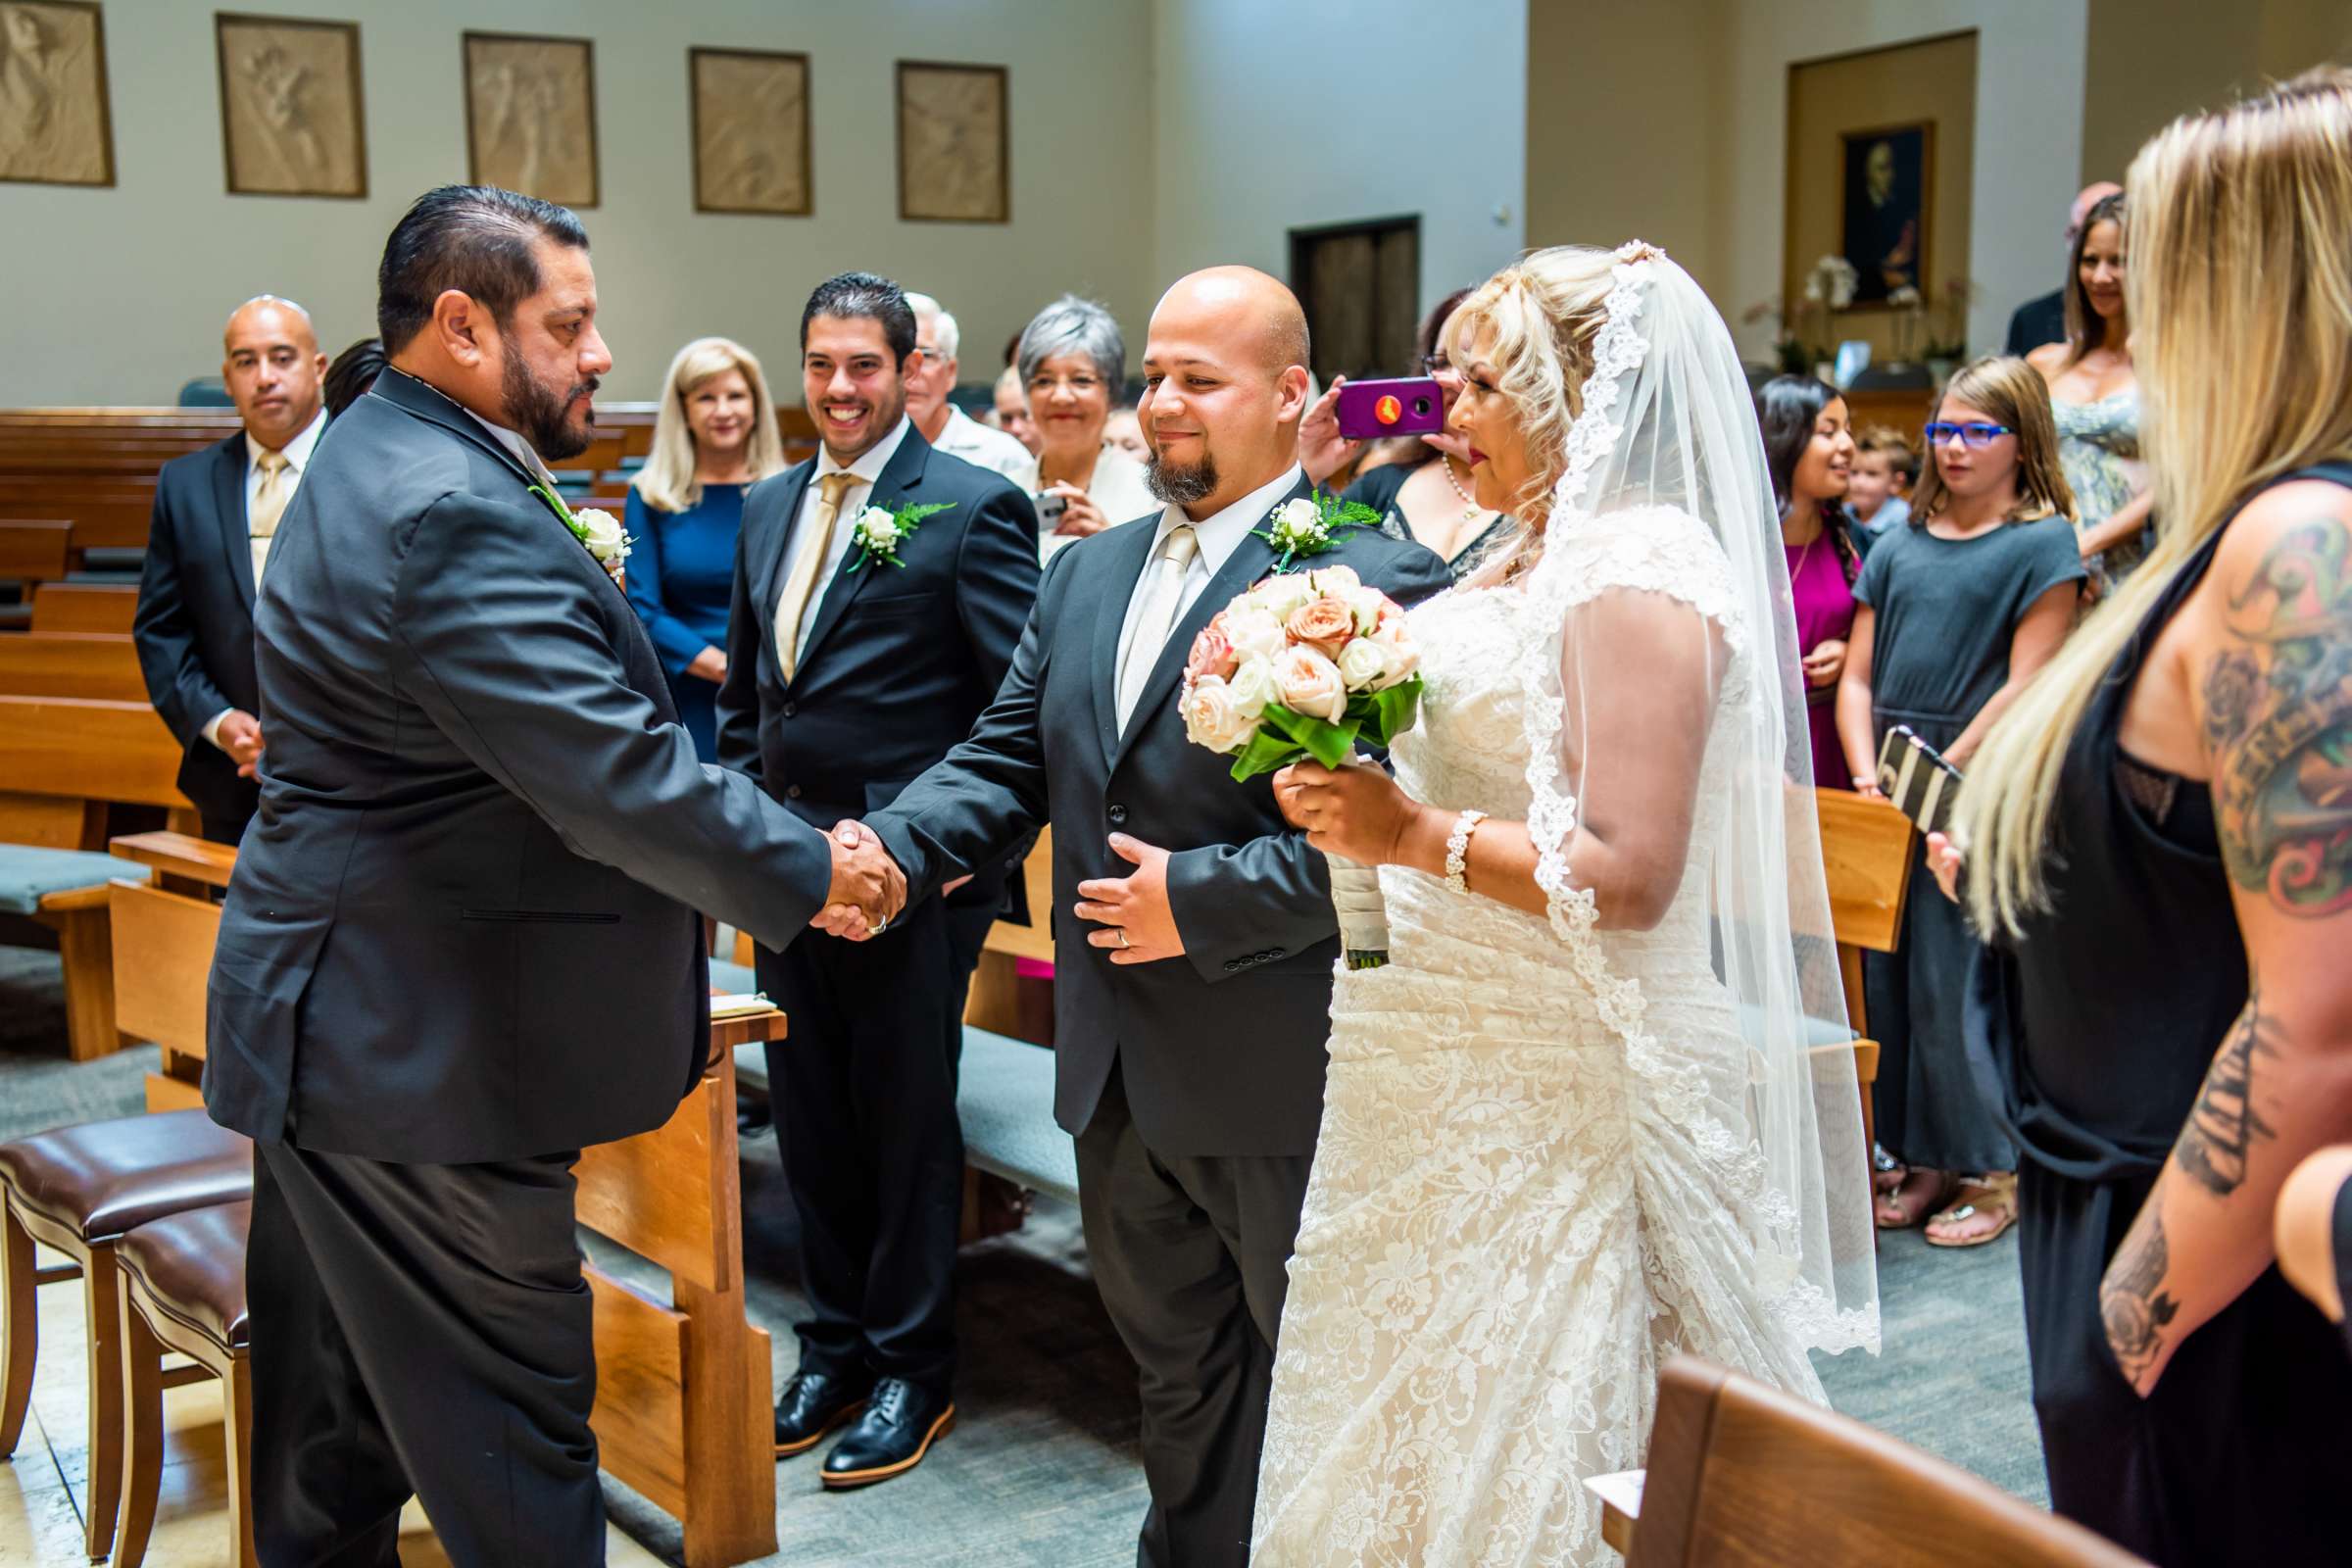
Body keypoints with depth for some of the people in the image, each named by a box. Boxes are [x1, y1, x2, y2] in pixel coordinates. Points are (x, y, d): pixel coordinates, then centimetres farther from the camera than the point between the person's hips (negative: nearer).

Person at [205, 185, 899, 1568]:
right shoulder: (455, 517, -23)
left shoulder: (381, 466, 12)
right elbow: (618, 779, -27)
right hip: (425, 1057, -11)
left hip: (335, 1025, 11)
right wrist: (811, 869, -15)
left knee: (339, 1425, 21)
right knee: (510, 1430, 2)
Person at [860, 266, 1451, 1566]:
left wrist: (1205, 899, -22)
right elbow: (1007, 760, 7)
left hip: (1283, 1079, -7)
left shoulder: (1373, 580, -14)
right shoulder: (1087, 573, 10)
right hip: (1119, 1069, 7)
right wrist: (892, 849, -10)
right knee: (1175, 1368, 23)